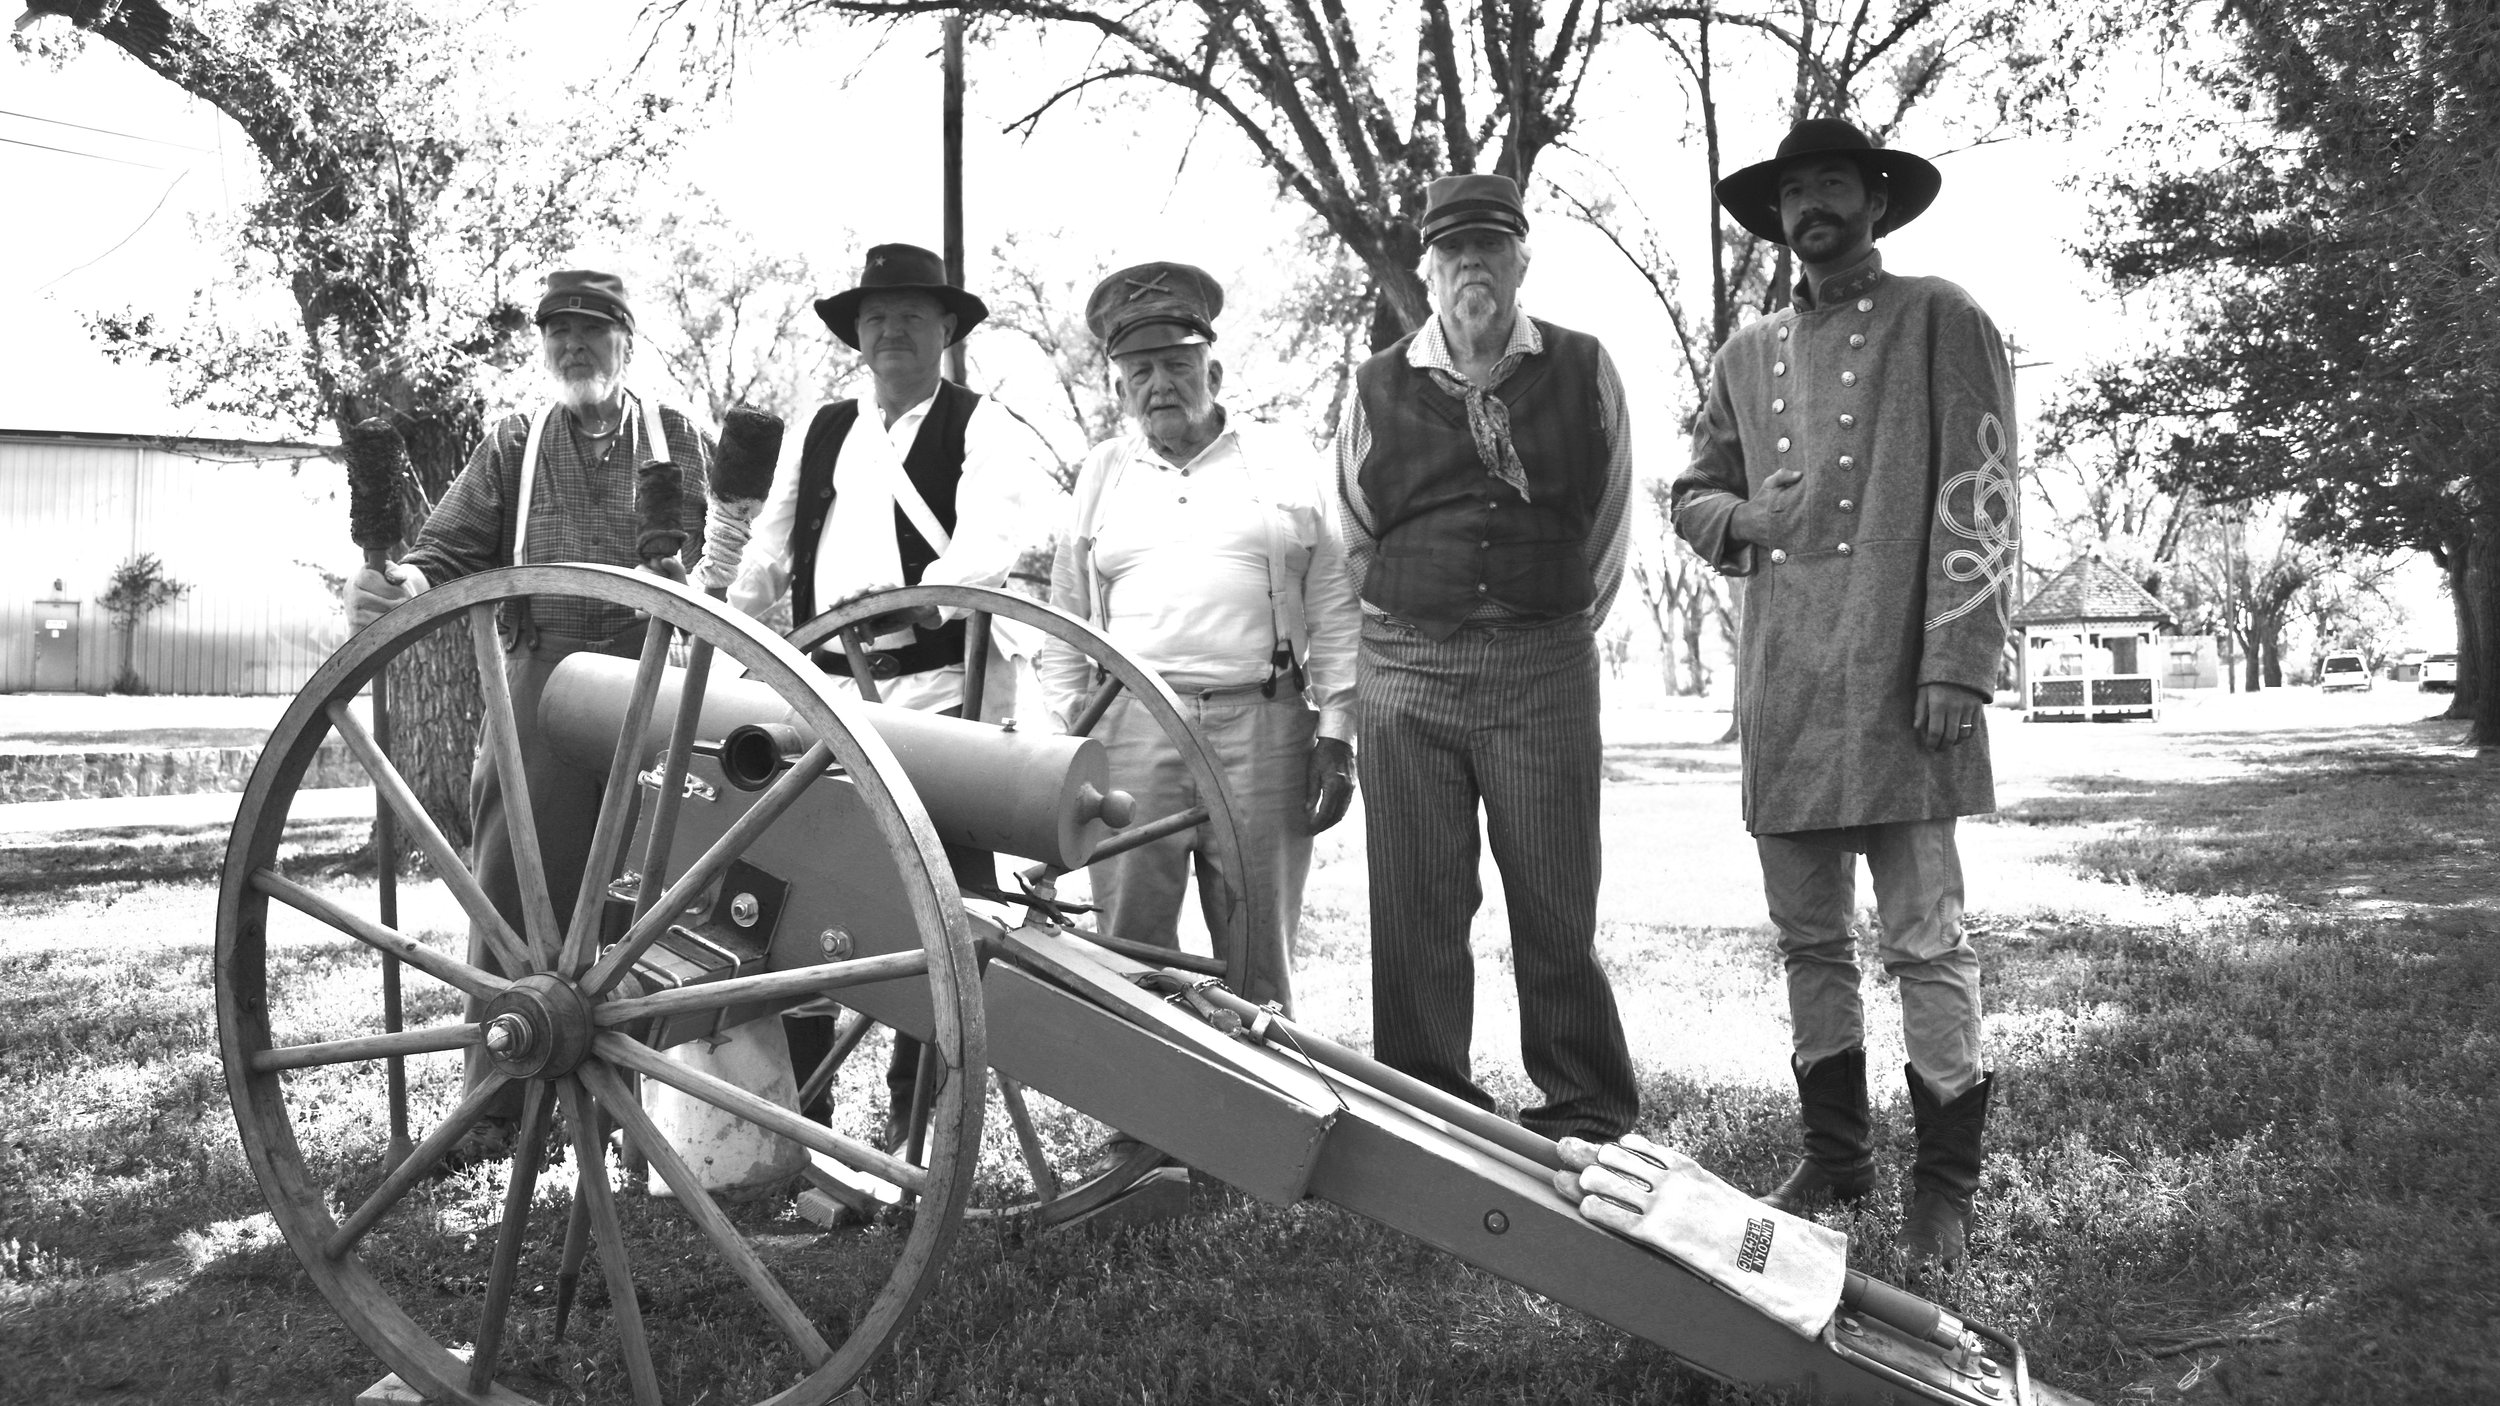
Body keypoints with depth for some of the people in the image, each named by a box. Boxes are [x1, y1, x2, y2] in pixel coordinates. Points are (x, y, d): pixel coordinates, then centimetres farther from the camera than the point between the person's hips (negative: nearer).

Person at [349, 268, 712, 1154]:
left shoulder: (682, 440, 13)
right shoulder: (514, 447, 15)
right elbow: (453, 548, 3)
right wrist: (400, 583, -19)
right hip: (543, 688, 1)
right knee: (516, 892, 0)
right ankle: (498, 1103, 10)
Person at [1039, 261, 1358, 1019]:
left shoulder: (1289, 463, 10)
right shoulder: (1099, 475, 16)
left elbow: (1334, 609, 6)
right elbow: (1067, 621, 17)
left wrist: (1337, 735, -1)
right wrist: (1065, 733, 9)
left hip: (1265, 729, -1)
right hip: (1129, 732, 2)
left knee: (1259, 962, 3)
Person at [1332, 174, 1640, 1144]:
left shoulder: (1584, 372, 7)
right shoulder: (1378, 389, 8)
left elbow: (1606, 525, 14)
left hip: (1546, 667, -1)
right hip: (1406, 669, 1)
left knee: (1556, 906, 1)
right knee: (1414, 910, 3)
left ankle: (1587, 1114, 15)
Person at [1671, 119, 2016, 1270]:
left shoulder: (1940, 323, 4)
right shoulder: (1748, 353, 18)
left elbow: (1977, 502, -4)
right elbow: (1695, 489, 27)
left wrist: (1956, 667, -13)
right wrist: (1728, 516, 2)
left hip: (1896, 679, -5)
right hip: (1781, 688, 5)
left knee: (1925, 939, -3)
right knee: (1807, 938, 11)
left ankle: (1945, 1184, 9)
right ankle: (1834, 1154, 25)